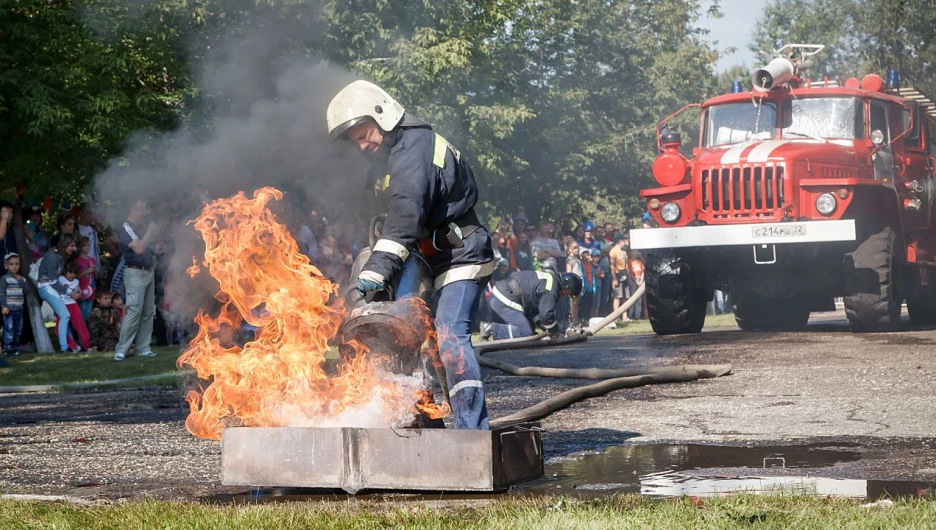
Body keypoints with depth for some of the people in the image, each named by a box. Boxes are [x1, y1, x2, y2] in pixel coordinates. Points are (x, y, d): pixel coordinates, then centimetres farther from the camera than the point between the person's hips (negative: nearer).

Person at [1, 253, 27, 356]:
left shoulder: (22, 279, 14)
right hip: (9, 310, -6)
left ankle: (15, 347, 18)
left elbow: (26, 292, 2)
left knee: (18, 331, 9)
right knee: (9, 329, -11)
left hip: (19, 310, 6)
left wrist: (21, 281, -5)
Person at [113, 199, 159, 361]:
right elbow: (138, 248, -20)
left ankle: (143, 347, 11)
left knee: (148, 312, 7)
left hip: (148, 272, 9)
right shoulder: (126, 228, -10)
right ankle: (122, 349, -12)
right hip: (135, 273, -9)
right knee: (134, 311, -14)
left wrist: (153, 240, 12)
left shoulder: (137, 228, 17)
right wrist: (149, 232, -12)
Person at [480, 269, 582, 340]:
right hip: (505, 302, -10)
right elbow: (546, 313, -17)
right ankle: (491, 328, -18)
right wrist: (554, 331, 1)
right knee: (526, 333, -12)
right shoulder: (551, 288, -12)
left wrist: (546, 328, 17)